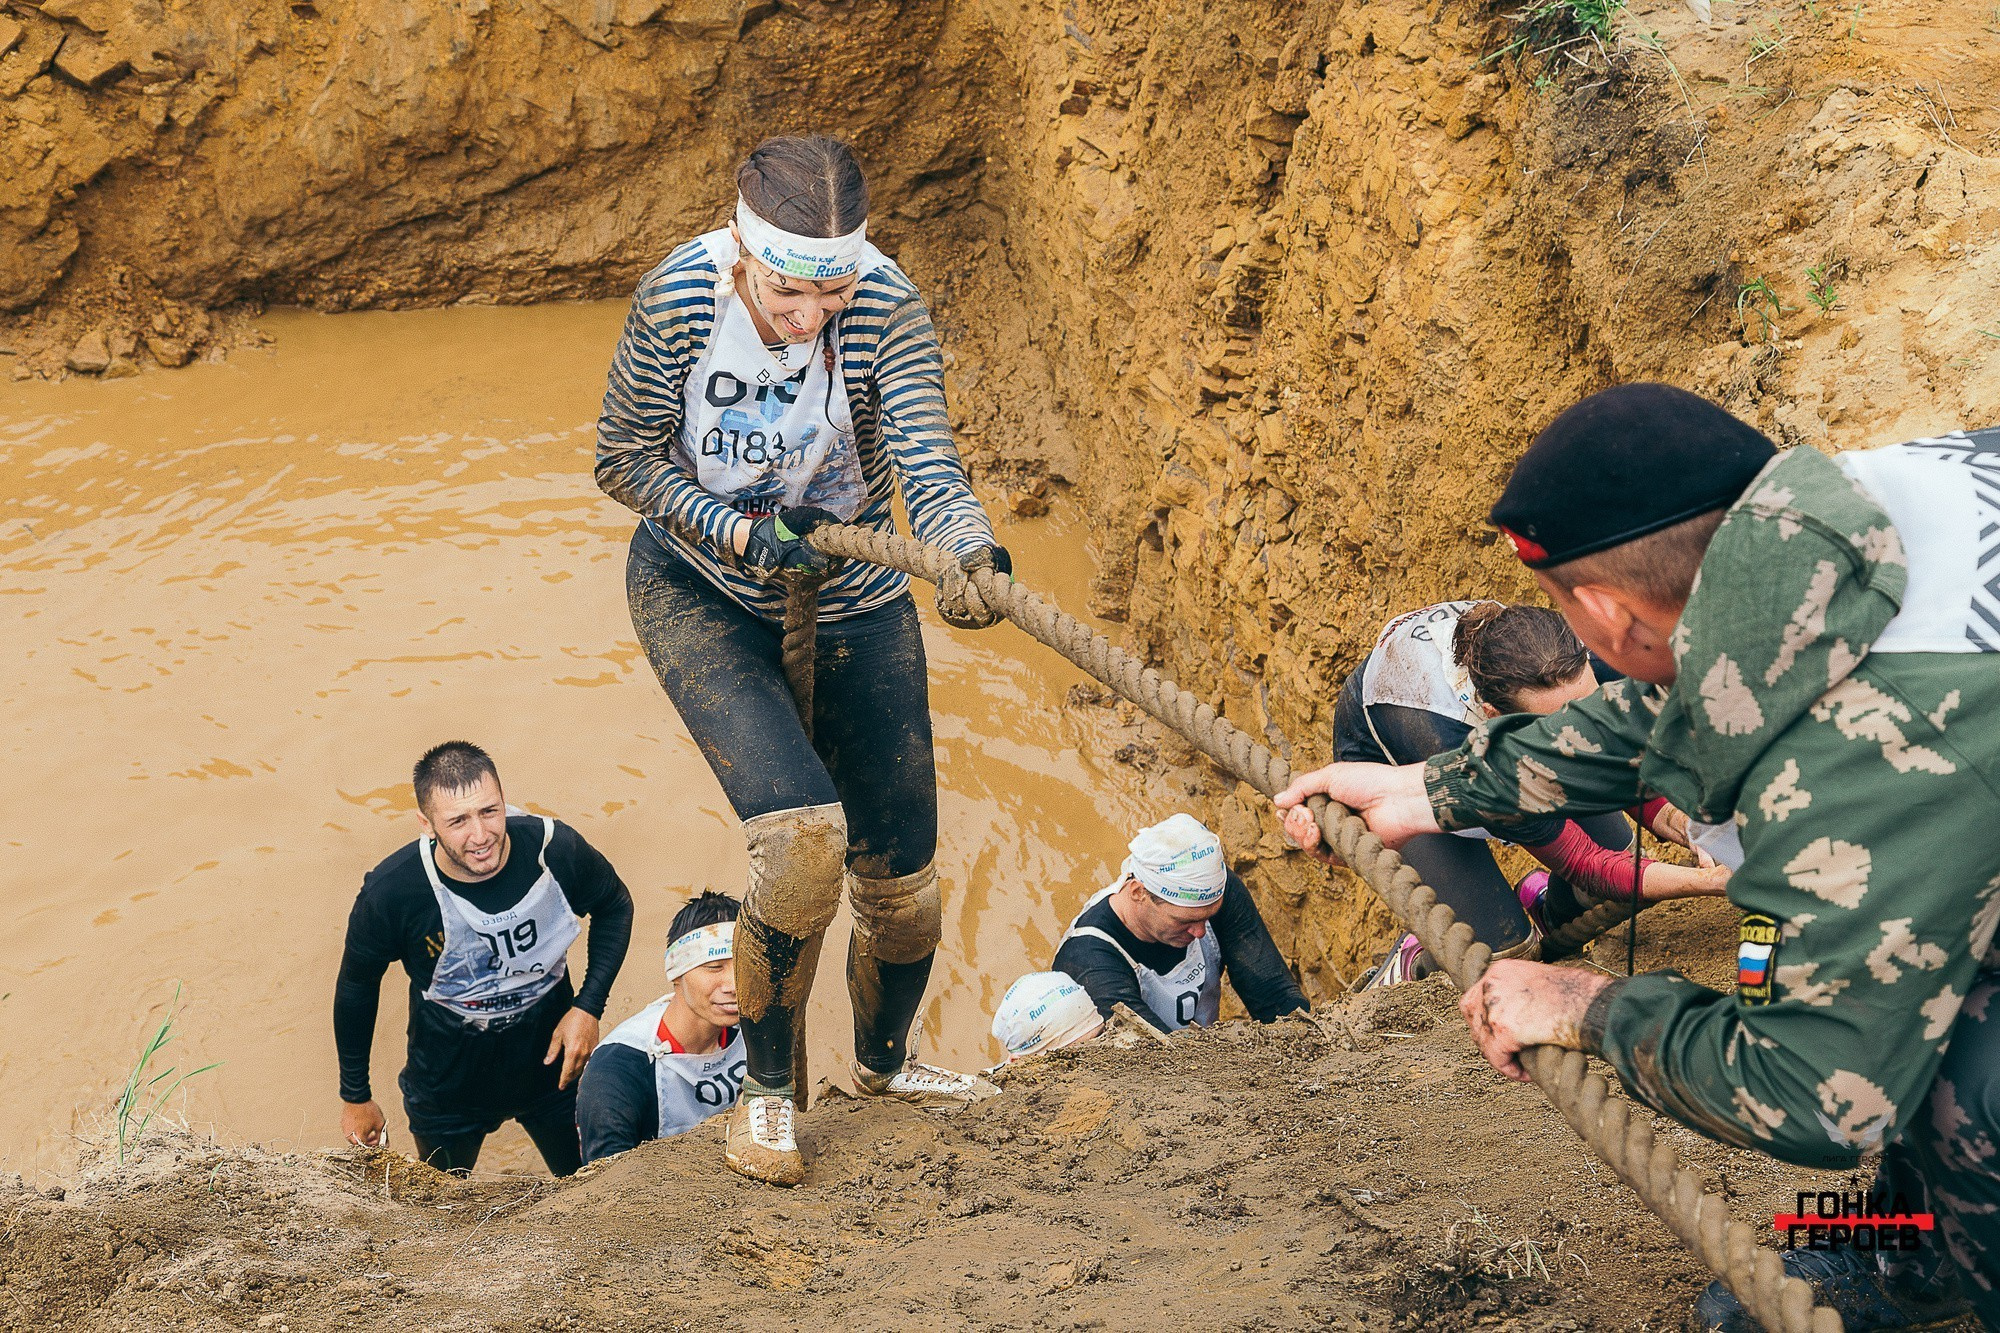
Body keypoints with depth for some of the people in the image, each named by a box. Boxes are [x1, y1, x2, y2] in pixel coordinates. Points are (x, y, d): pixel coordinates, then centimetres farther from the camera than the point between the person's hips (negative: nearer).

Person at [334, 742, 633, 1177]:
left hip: (551, 1055, 1)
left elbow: (614, 907, -1)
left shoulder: (555, 849, -24)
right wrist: (355, 1097, 3)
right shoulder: (390, 892, -27)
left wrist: (588, 1007, -11)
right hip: (448, 1075, -1)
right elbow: (356, 987, -7)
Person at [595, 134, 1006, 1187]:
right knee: (803, 833, -23)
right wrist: (742, 533, -25)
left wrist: (972, 557, -55)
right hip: (699, 590, -2)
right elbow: (624, 461, -12)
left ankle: (882, 1064, 38)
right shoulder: (683, 296, -23)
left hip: (851, 598, 2)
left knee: (902, 879, 5)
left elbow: (926, 463, -34)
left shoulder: (886, 309, -23)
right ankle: (766, 1090, 2)